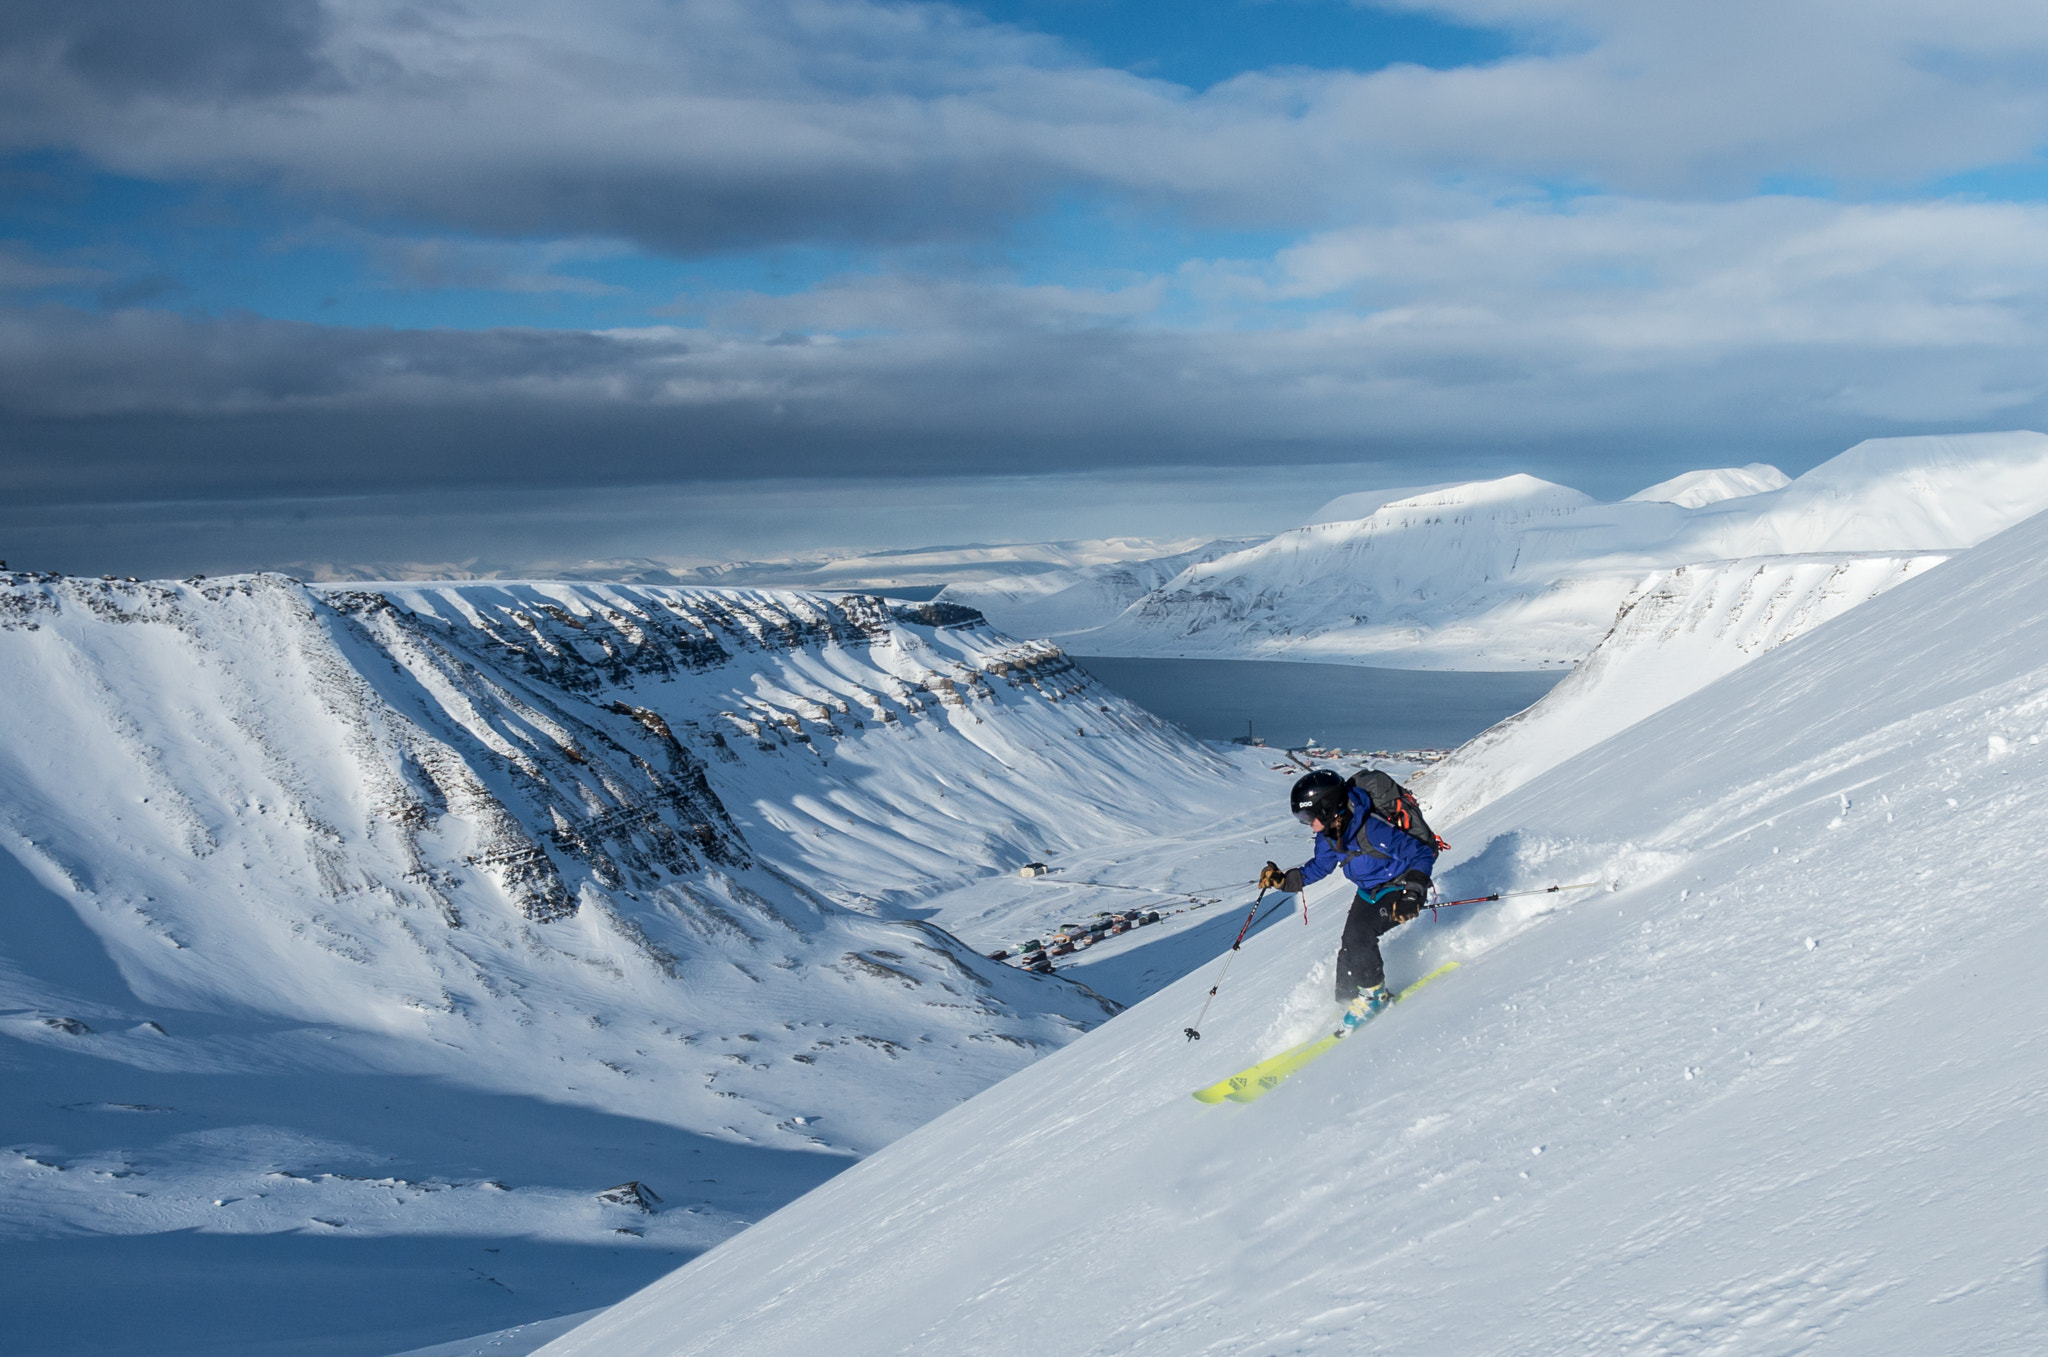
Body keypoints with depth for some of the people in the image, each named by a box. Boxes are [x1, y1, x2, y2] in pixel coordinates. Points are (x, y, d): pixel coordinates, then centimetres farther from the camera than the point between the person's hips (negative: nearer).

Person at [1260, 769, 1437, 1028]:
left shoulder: (1372, 830, -33)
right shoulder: (1328, 836, -8)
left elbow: (1424, 853, -26)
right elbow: (1319, 867, 13)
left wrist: (1411, 895, -33)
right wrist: (1284, 880, 0)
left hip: (1398, 889, -8)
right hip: (1368, 893, 8)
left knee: (1359, 936, -23)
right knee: (1348, 948, 2)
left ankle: (1374, 994, -6)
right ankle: (1347, 1000, 18)